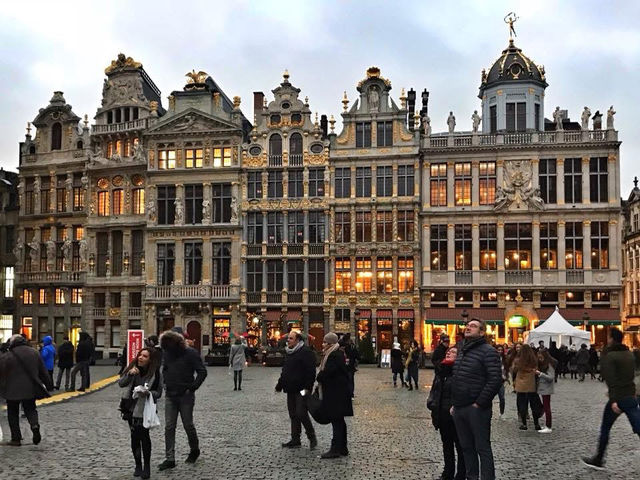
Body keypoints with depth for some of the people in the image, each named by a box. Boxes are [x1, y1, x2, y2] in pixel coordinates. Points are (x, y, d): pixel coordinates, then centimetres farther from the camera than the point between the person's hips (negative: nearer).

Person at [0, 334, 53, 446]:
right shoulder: (34, 353, 5)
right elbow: (43, 372, 10)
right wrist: (49, 385, 16)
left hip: (13, 390, -3)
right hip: (31, 389, 3)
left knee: (13, 413, 11)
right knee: (30, 409, 16)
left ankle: (16, 438, 10)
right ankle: (35, 424, -14)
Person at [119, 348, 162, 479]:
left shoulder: (155, 373, -10)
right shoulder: (133, 368, 1)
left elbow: (158, 393, -5)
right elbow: (121, 383, -2)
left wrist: (148, 393, -25)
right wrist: (129, 374, -18)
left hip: (145, 409, -4)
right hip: (131, 408, 4)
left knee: (143, 435, -9)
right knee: (135, 436, 8)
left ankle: (146, 467, 3)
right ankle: (138, 465, 21)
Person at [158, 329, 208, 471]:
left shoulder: (191, 353, -11)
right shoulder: (166, 353, 4)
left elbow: (202, 372, -10)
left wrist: (192, 387, -15)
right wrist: (166, 383, 9)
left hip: (186, 396, -5)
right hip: (170, 396, 5)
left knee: (188, 425, 6)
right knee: (169, 427, 1)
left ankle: (194, 450, 30)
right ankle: (170, 459, 5)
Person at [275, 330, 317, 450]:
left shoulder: (306, 352, -12)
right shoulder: (288, 352, 15)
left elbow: (310, 372, -17)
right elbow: (285, 370, 24)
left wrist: (307, 387, -23)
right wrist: (279, 385, 21)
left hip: (301, 390, -9)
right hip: (291, 389, 9)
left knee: (301, 413, -11)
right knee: (293, 415, 10)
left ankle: (312, 437, 6)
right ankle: (295, 440, 17)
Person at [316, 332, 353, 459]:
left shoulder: (335, 356, -18)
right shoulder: (337, 354, 14)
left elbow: (327, 372, -22)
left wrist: (319, 377, -3)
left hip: (336, 394, -10)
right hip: (337, 393, 10)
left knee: (336, 421, -6)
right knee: (339, 421, 15)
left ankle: (336, 449, -2)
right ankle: (342, 448, 21)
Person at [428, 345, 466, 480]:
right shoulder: (441, 369, 8)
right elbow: (434, 390, 15)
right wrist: (432, 404, 6)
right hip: (442, 415, 8)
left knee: (460, 446, 6)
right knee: (446, 445, 19)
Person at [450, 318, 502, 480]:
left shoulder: (488, 351, -9)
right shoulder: (462, 351, 16)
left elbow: (495, 380, -17)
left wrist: (479, 403, -17)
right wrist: (454, 403, 15)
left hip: (476, 409, -8)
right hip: (459, 409, 8)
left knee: (482, 448, 0)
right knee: (466, 447, 15)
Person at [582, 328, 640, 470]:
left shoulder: (609, 356, -9)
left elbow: (610, 378, -20)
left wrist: (613, 400, -24)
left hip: (617, 399, -5)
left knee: (605, 429, 11)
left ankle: (598, 460, 21)